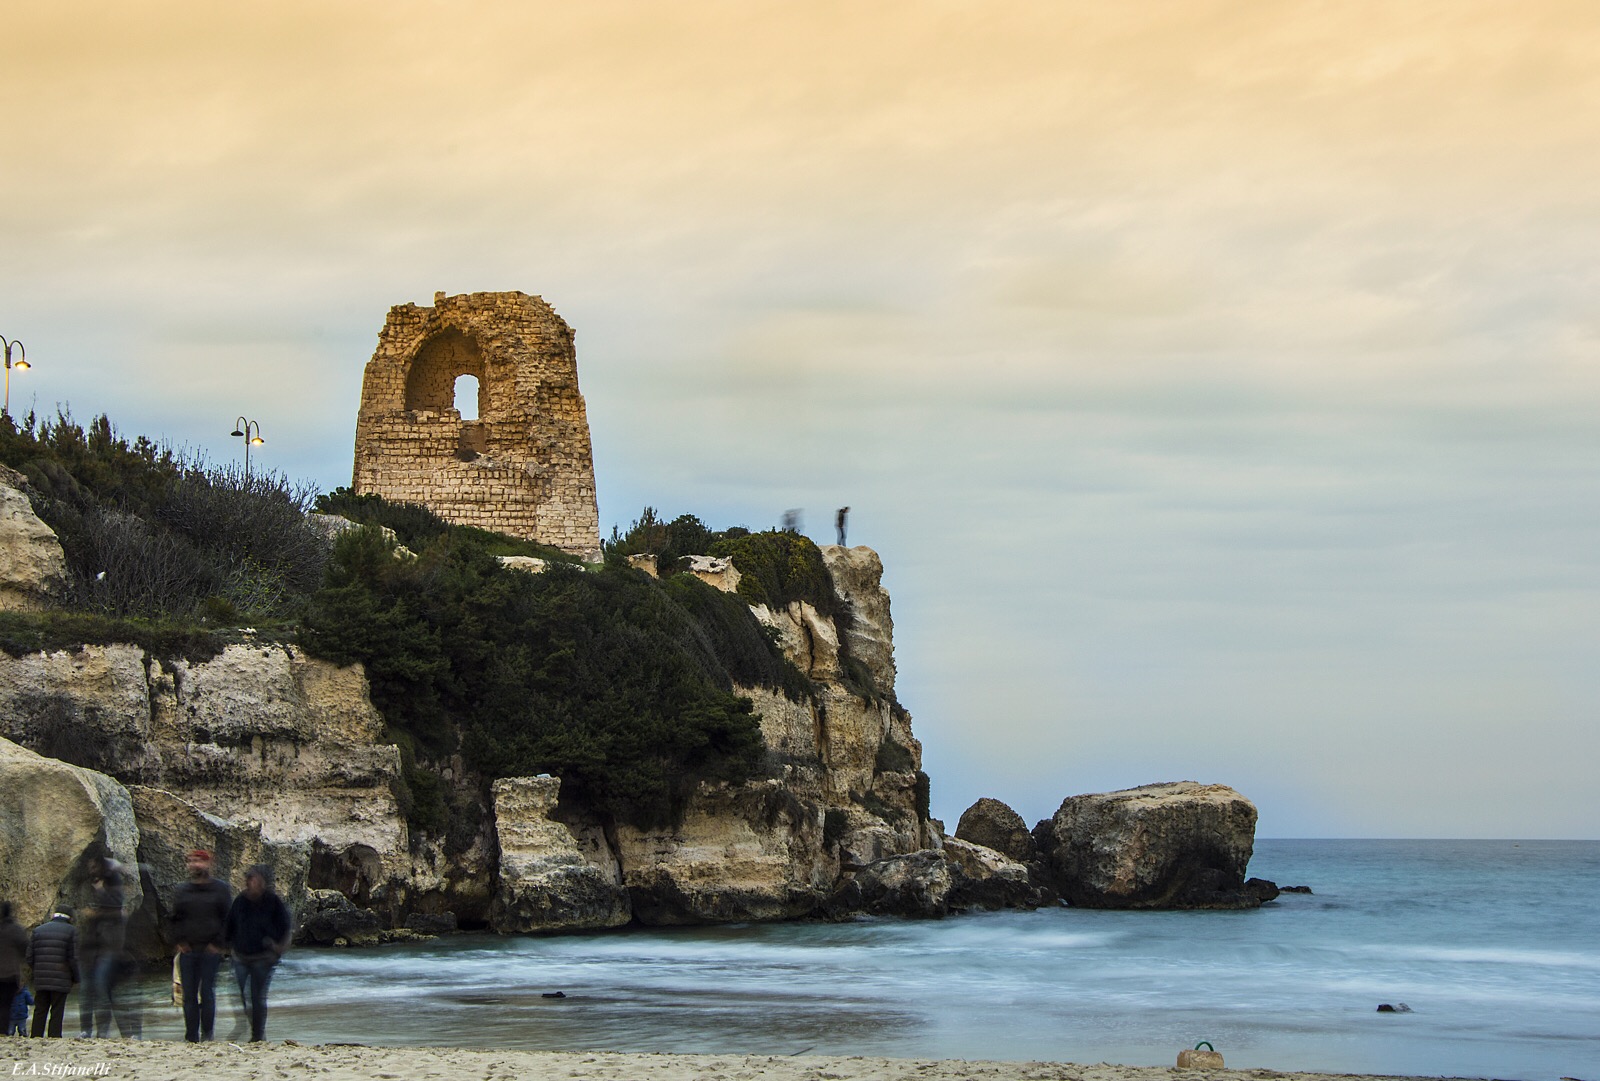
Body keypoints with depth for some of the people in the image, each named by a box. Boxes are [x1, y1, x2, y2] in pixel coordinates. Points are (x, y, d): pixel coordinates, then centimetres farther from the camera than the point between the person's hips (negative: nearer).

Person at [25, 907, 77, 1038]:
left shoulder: (38, 930, 10)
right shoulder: (71, 931, -2)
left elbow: (30, 957, 6)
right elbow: (73, 958, -7)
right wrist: (75, 978, 4)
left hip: (40, 980, 3)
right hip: (61, 980, -3)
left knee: (40, 1011, 10)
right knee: (57, 1012, 0)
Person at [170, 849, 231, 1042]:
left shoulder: (220, 889, 3)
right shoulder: (182, 889, 13)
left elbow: (228, 919, 1)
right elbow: (174, 918, 16)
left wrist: (218, 944, -7)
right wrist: (178, 941, 2)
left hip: (210, 951, -3)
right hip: (187, 950, 4)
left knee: (207, 993, -4)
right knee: (189, 995, 3)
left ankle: (207, 1035, 1)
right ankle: (191, 1036, 7)